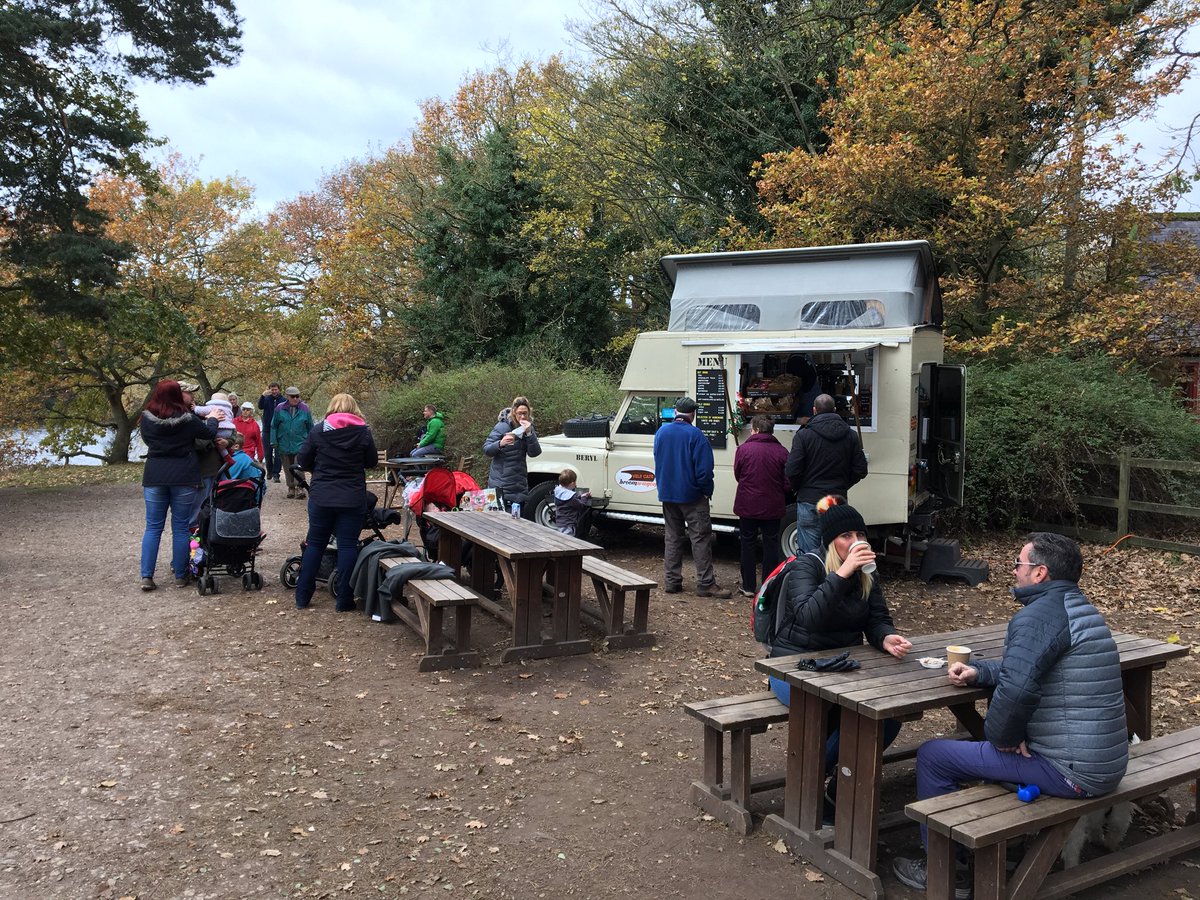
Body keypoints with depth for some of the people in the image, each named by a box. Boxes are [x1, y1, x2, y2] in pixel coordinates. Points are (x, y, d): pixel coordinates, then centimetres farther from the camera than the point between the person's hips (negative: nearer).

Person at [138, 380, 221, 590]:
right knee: (181, 528, 6)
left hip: (154, 477, 2)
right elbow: (209, 433, 3)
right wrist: (212, 418, 22)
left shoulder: (147, 418, -2)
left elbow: (146, 439, 14)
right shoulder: (187, 419, -10)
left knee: (153, 527, 9)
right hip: (183, 478, -2)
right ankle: (180, 576, 11)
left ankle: (146, 576, 3)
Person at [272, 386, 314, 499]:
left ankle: (299, 487, -6)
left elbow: (310, 427, 6)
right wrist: (274, 442, 0)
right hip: (284, 444, 2)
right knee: (288, 468, 11)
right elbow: (274, 426, 5)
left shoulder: (304, 409, -1)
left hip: (300, 444, -2)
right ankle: (291, 488, 22)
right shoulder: (280, 409, -1)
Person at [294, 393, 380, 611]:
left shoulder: (318, 430, -3)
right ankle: (344, 601, 5)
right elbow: (372, 462, 7)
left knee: (315, 544, 12)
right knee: (347, 546, 3)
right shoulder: (363, 432, -3)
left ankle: (302, 597, 17)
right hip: (353, 499, -1)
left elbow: (303, 461, 2)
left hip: (321, 497, 1)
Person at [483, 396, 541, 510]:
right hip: (501, 484, -5)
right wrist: (500, 444, -30)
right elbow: (486, 450, -11)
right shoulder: (503, 426, -10)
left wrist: (529, 433, -18)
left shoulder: (528, 428, 6)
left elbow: (535, 453, -4)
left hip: (520, 483, 5)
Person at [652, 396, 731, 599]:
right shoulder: (695, 435, -15)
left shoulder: (661, 432, 5)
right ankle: (705, 584, -2)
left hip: (667, 494, 6)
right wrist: (707, 491, -6)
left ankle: (672, 581, 14)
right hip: (692, 496, -6)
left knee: (673, 537, 13)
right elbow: (704, 468, -18)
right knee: (701, 538, -1)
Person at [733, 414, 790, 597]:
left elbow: (738, 476, 2)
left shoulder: (743, 449, -11)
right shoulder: (781, 451, -7)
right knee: (771, 544, 12)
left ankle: (748, 586, 15)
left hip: (747, 506, -1)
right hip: (772, 507, 1)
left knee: (748, 544, 11)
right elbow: (787, 482, -2)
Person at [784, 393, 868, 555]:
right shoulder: (850, 435, 4)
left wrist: (799, 489, 7)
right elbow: (860, 470, 4)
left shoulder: (803, 435, -8)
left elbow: (791, 471, -12)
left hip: (809, 501, -3)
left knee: (808, 553, 1)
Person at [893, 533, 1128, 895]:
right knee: (981, 742, 31)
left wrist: (1001, 735, -14)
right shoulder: (1077, 609, 13)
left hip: (1071, 770, -10)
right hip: (1104, 762, 10)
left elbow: (1016, 688, -33)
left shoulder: (1038, 615, -20)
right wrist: (977, 671, 8)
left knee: (932, 756, 1)